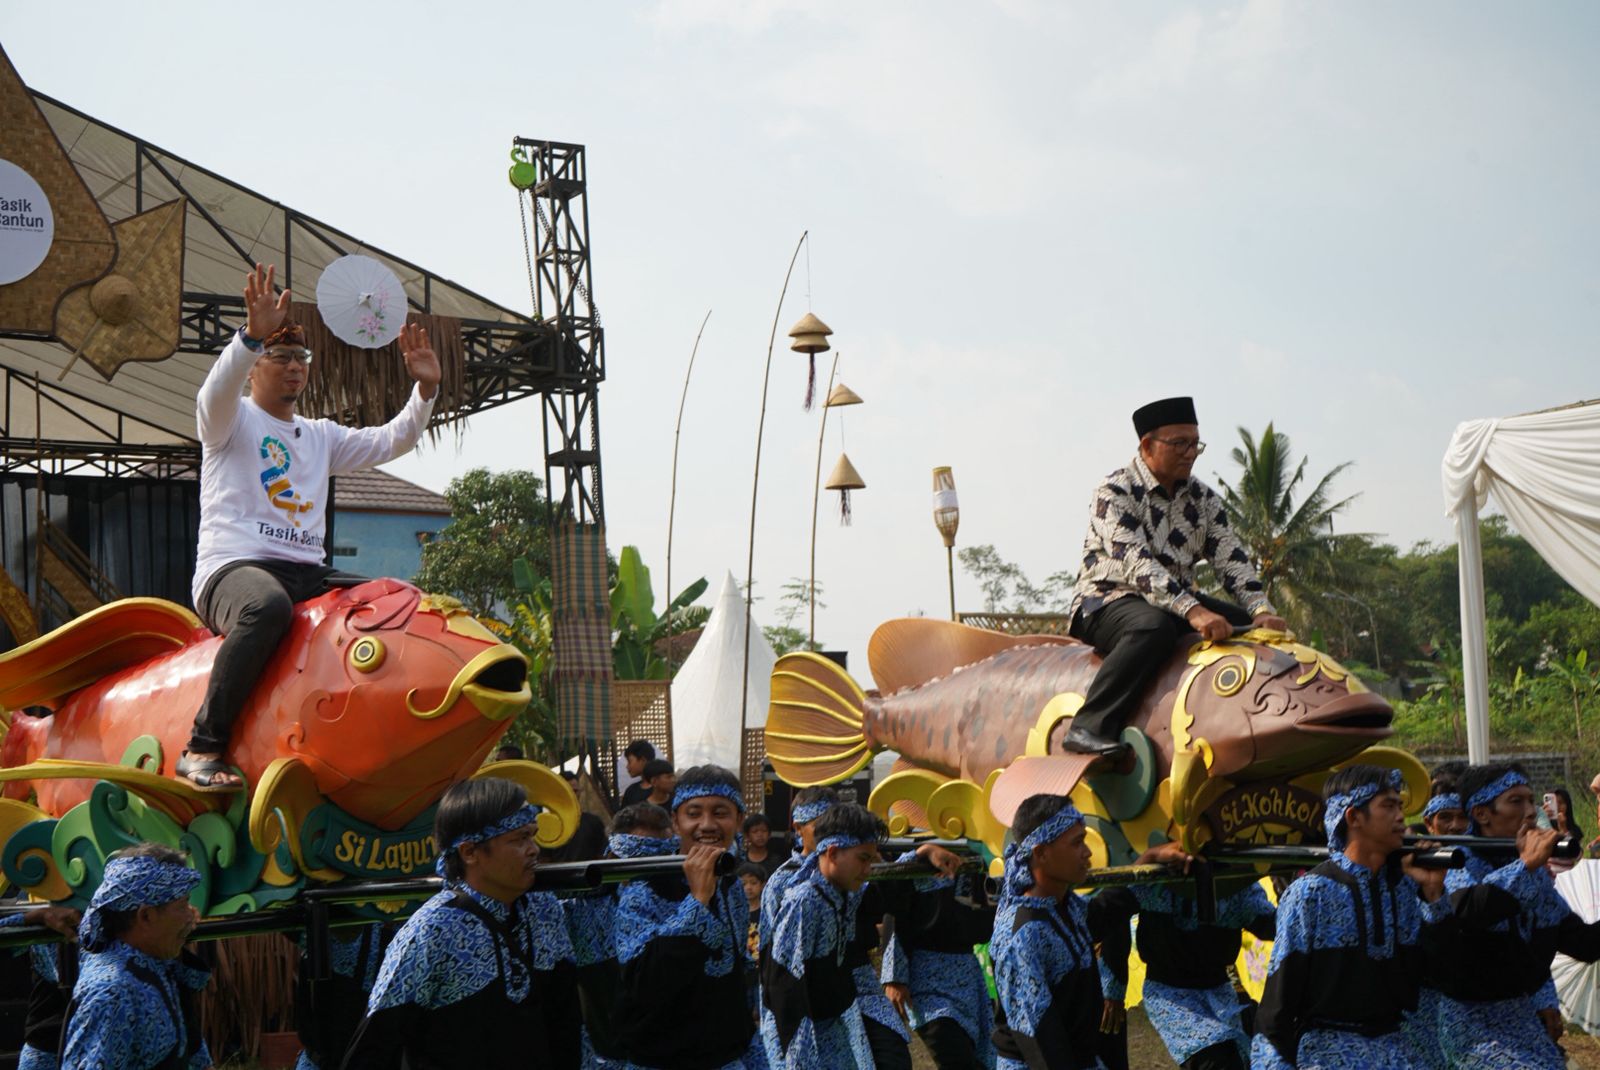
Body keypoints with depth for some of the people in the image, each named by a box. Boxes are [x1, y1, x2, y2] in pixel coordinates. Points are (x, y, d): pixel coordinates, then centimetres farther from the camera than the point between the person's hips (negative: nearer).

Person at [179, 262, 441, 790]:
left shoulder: (321, 436, 27)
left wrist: (425, 391, 5)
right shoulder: (230, 420, 7)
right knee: (269, 605, -42)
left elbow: (390, 441, 22)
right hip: (234, 566, -6)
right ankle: (203, 747, -36)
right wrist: (252, 336, -34)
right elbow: (217, 392, -16)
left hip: (307, 573, 7)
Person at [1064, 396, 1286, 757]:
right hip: (1108, 600, -7)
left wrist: (1262, 610, -13)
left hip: (1182, 600, 7)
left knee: (1260, 630, -10)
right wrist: (1192, 611, -36)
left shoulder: (1202, 498, 11)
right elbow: (1136, 563, -25)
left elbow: (1232, 560, 5)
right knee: (1154, 626, -40)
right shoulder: (1114, 492, -12)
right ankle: (1090, 728, -43)